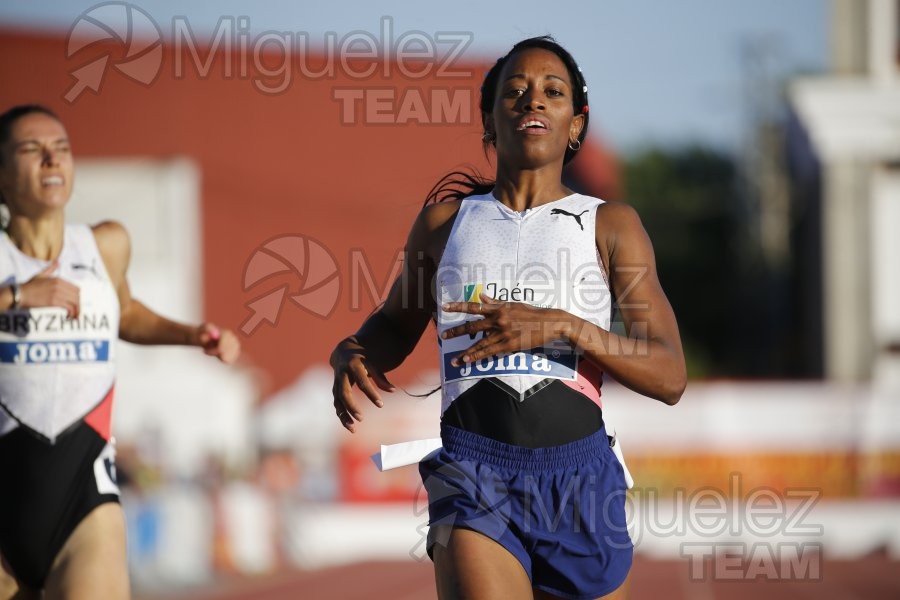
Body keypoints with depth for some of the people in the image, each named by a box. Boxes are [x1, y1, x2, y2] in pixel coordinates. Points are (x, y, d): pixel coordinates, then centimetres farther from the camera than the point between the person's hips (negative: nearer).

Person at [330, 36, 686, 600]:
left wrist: (561, 326, -16)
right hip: (473, 475, -1)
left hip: (579, 475, 1)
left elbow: (670, 377, -1)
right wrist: (351, 354, 3)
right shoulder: (445, 219, 13)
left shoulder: (610, 225, 7)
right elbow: (395, 326, 28)